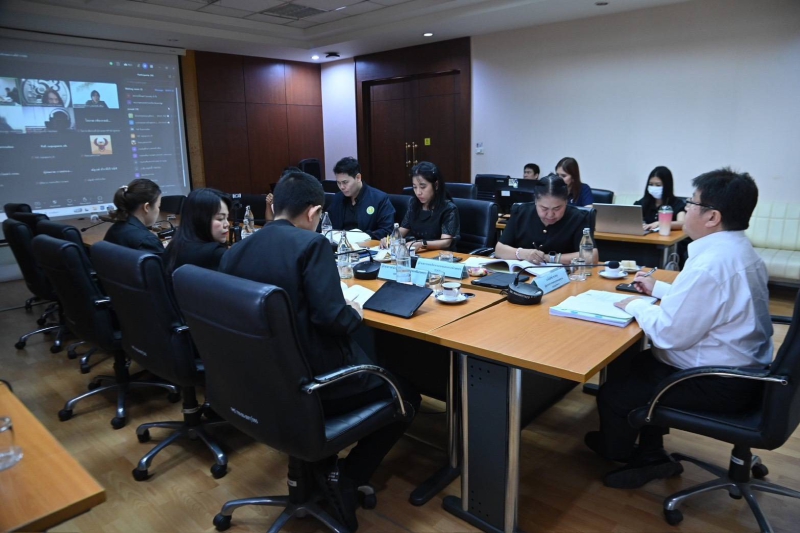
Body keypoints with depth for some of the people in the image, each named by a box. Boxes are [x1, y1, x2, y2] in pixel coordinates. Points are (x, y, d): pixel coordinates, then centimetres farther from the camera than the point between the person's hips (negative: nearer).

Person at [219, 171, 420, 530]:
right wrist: (355, 314, -2)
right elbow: (331, 317, -25)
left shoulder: (236, 251, 3)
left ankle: (316, 465, 29)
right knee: (405, 397, 15)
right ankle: (345, 479, 10)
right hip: (311, 379, -7)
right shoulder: (311, 243, -17)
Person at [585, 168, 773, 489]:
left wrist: (637, 305, -11)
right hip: (740, 369, 10)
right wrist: (659, 289, 15)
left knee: (613, 391, 0)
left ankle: (615, 450, 33)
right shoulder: (737, 248, 4)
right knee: (637, 365, 21)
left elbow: (670, 334, -28)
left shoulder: (711, 264, -30)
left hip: (720, 385, -10)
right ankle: (651, 456, 28)